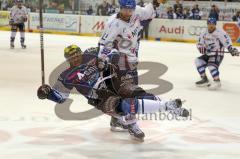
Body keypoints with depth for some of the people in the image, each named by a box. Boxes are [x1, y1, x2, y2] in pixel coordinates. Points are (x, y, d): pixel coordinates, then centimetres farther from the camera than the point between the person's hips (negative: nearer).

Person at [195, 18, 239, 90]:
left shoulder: (220, 33, -14)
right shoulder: (204, 34, 8)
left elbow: (227, 41, -23)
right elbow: (200, 43, 12)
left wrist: (231, 49, -37)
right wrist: (201, 47, -12)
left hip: (218, 54, -8)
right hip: (208, 54, 8)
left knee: (211, 65, -28)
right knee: (198, 61, -5)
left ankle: (217, 82, -23)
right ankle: (204, 79, -1)